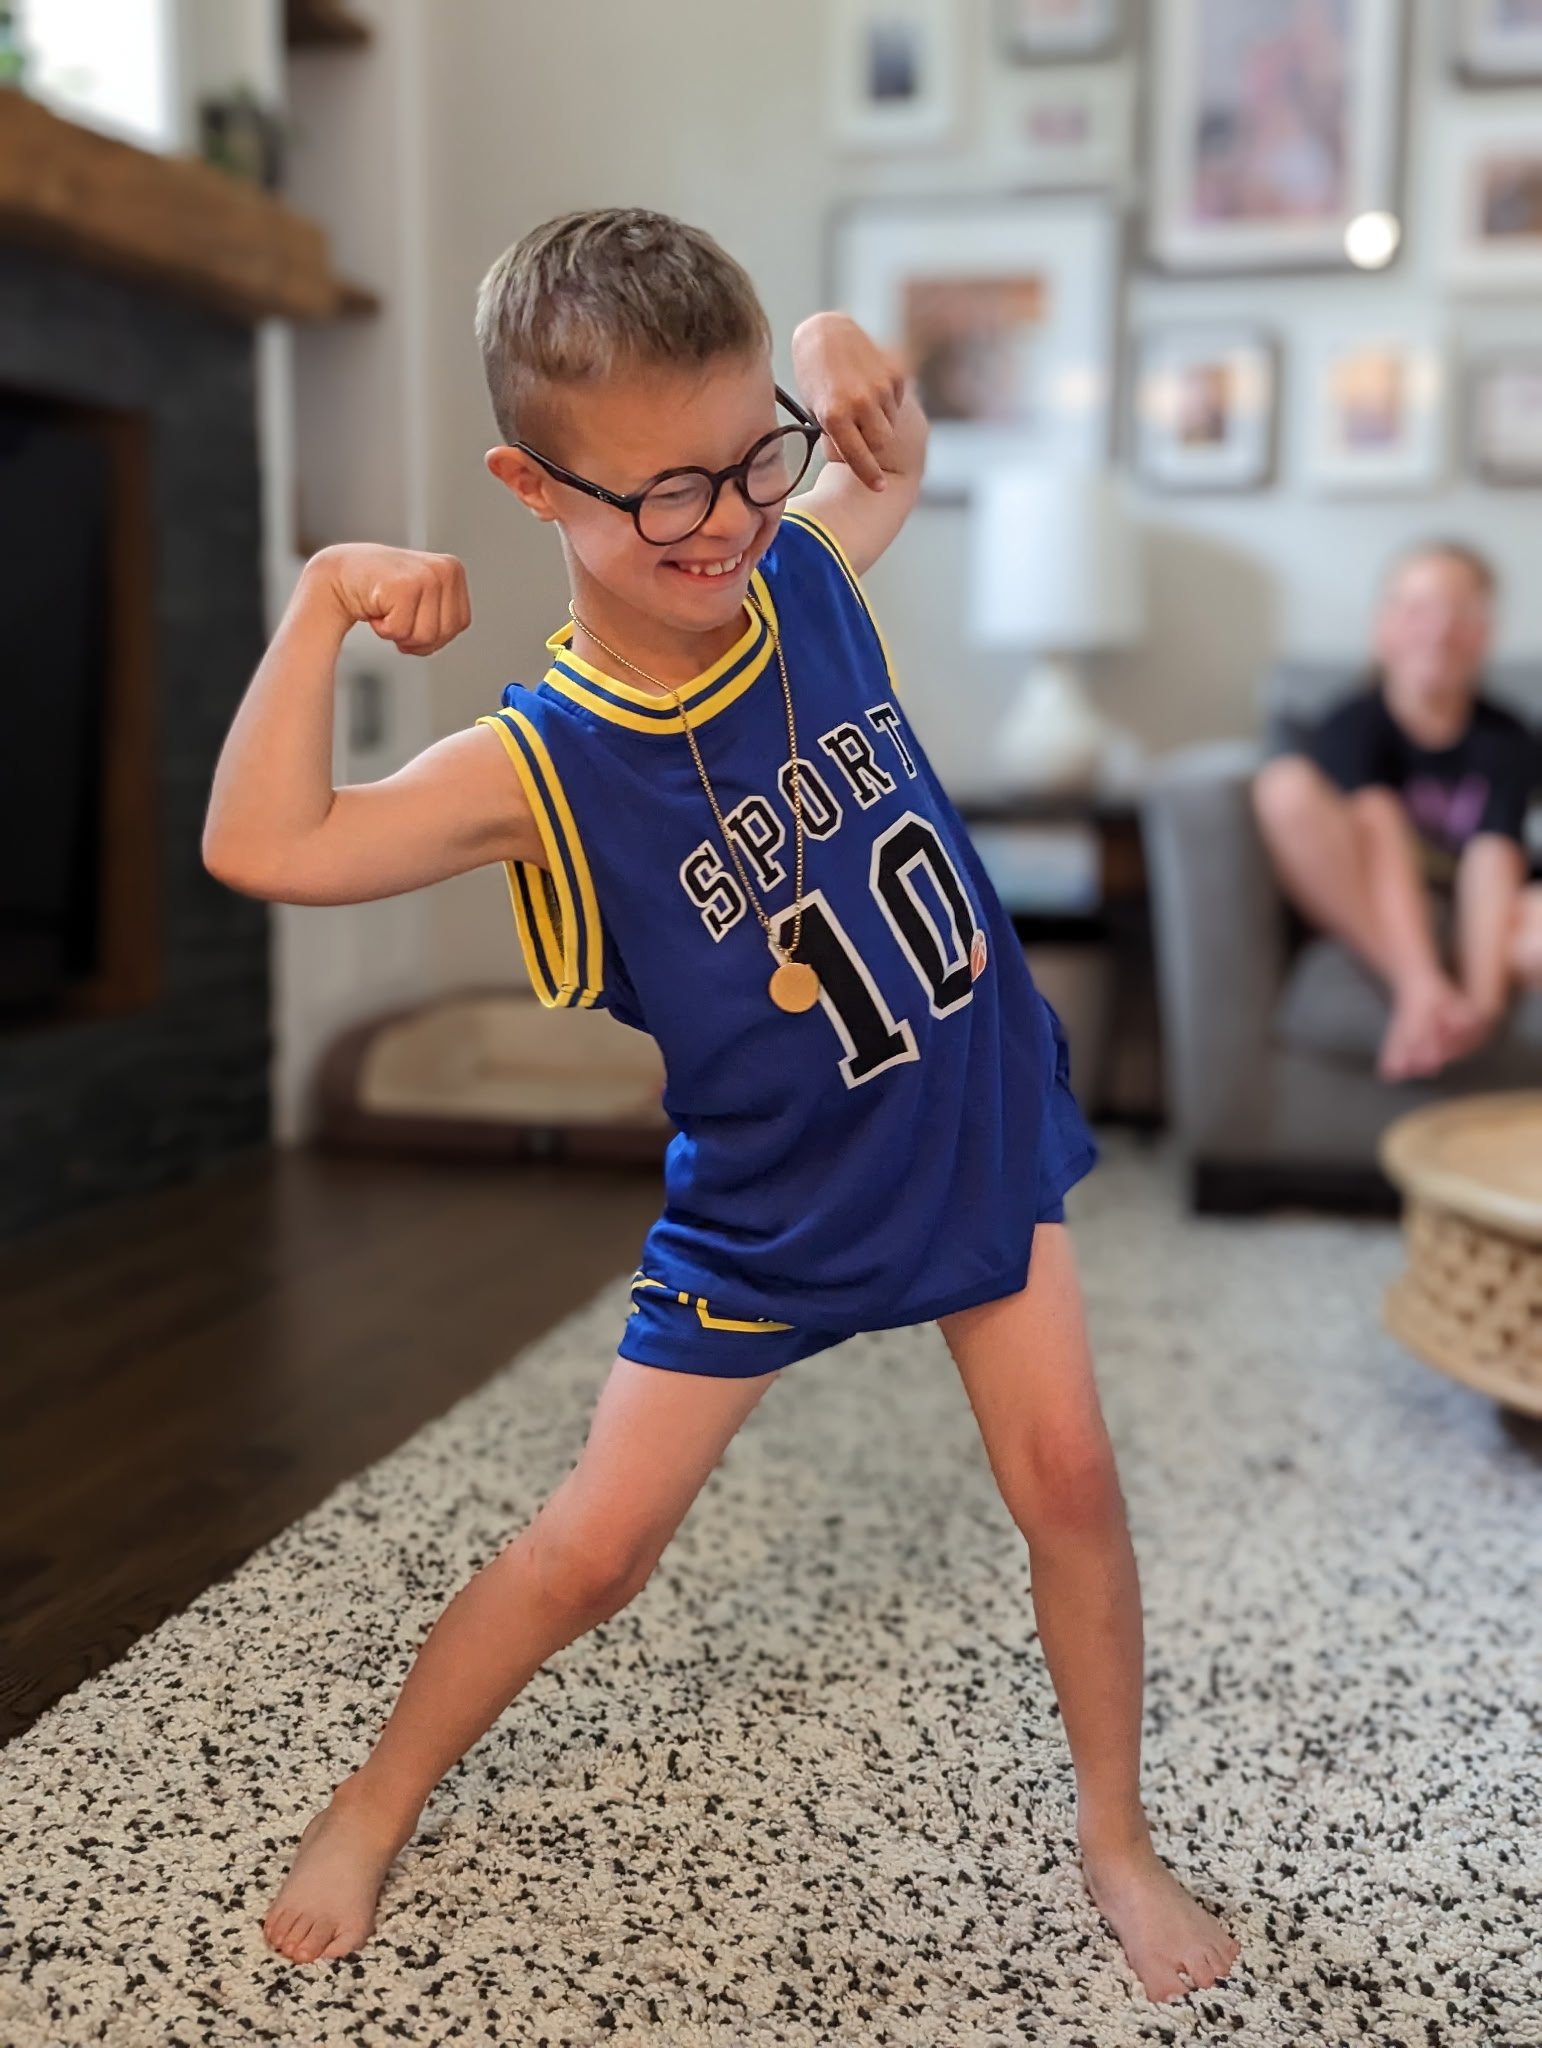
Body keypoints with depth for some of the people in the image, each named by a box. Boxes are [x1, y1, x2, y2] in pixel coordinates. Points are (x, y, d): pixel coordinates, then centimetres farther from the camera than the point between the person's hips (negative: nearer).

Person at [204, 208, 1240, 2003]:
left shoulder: (805, 579, -10)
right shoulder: (544, 764, -23)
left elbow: (896, 454, 12)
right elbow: (264, 849, -33)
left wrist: (849, 359, -10)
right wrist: (325, 597, -33)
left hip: (981, 1127, 4)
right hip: (762, 1210, -3)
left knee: (1068, 1478, 4)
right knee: (595, 1546, 5)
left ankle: (1116, 1835, 29)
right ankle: (379, 1800, 31)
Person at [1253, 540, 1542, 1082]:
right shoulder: (1358, 723, -7)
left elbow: (1493, 863, -17)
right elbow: (1382, 842, -23)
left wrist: (1482, 996, -33)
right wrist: (1420, 982, -38)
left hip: (1479, 925, 0)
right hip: (1365, 921, 0)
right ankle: (1409, 993, -31)